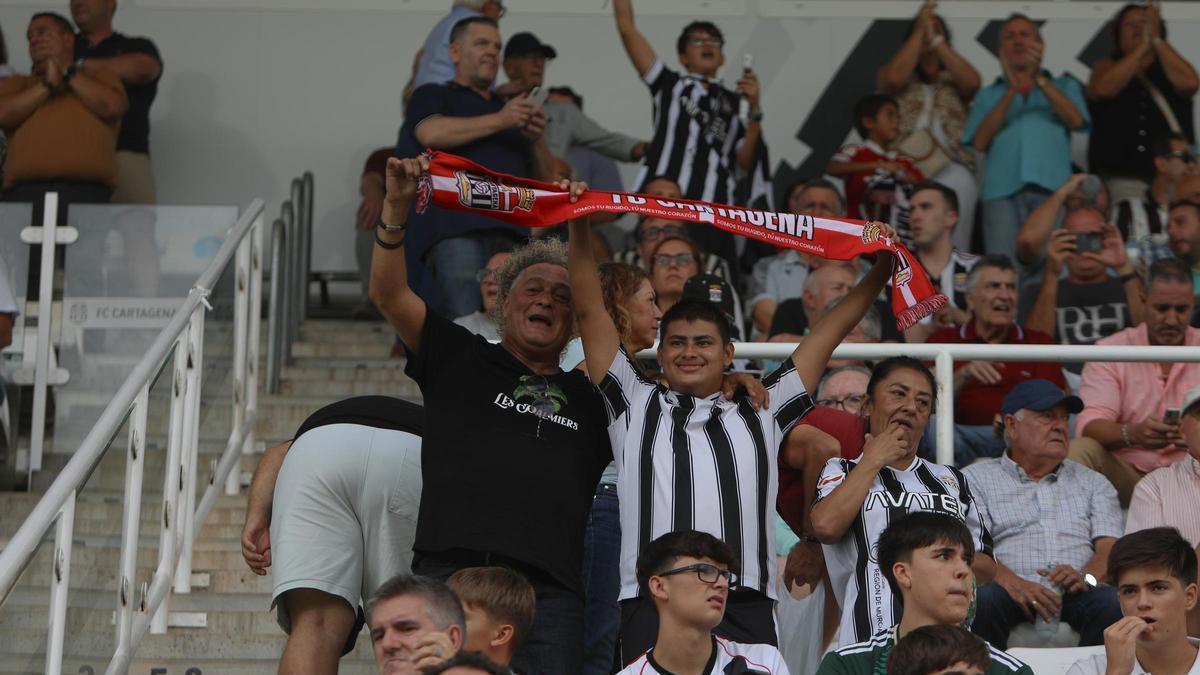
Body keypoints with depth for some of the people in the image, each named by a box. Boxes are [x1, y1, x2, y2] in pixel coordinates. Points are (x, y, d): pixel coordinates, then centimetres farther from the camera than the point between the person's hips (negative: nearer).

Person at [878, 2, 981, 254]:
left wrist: (936, 40, 1)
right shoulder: (897, 77, 18)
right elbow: (894, 77, -5)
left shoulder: (953, 81, 20)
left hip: (952, 170, 1)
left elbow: (972, 81, -3)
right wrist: (919, 32, 2)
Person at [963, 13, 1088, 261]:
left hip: (1053, 187, 0)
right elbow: (980, 142, 6)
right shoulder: (988, 95, 23)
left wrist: (1039, 80, -5)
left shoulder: (1064, 86, 24)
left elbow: (1076, 120, 2)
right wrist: (1011, 91, -2)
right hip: (1002, 188, 0)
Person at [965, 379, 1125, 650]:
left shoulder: (1092, 483, 26)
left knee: (1116, 602, -32)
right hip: (1012, 595, -2)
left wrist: (1086, 576, -14)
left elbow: (1110, 546, 11)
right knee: (983, 599, -37)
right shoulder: (977, 478, 16)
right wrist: (1013, 583, -20)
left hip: (1076, 595, 2)